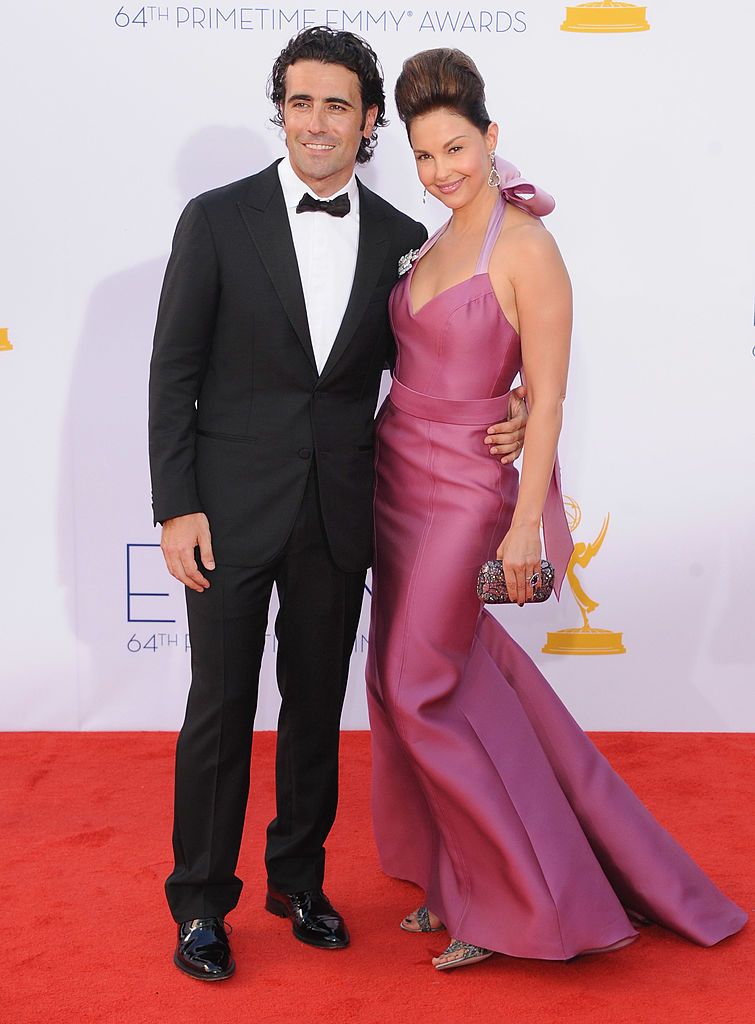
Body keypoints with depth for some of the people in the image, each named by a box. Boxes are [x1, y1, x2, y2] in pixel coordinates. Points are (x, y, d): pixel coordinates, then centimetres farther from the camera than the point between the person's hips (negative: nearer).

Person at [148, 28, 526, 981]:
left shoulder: (400, 238, 4)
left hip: (339, 513, 3)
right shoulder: (218, 219, -4)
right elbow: (174, 371, -5)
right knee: (221, 708, 6)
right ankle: (201, 902, 24)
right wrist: (177, 507, -10)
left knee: (316, 704, 14)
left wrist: (490, 426, -6)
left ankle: (298, 879, 34)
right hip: (232, 507, -2)